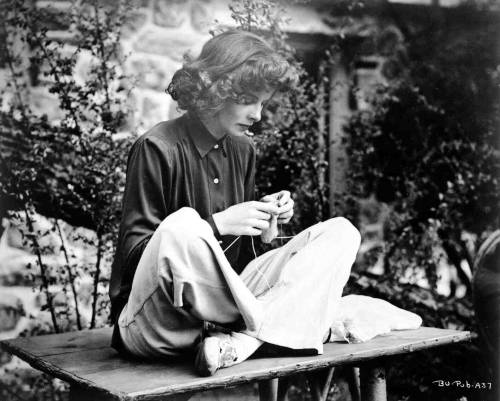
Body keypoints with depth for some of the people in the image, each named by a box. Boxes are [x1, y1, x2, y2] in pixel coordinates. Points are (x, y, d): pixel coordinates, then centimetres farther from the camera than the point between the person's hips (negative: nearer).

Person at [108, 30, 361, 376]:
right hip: (153, 321, -7)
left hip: (224, 303, 7)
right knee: (182, 223, -39)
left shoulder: (243, 150, 12)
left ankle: (241, 339, -26)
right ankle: (268, 327, -17)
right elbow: (132, 250, -12)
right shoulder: (157, 149, -10)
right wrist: (218, 224, -18)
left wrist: (265, 222, -2)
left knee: (341, 233, -7)